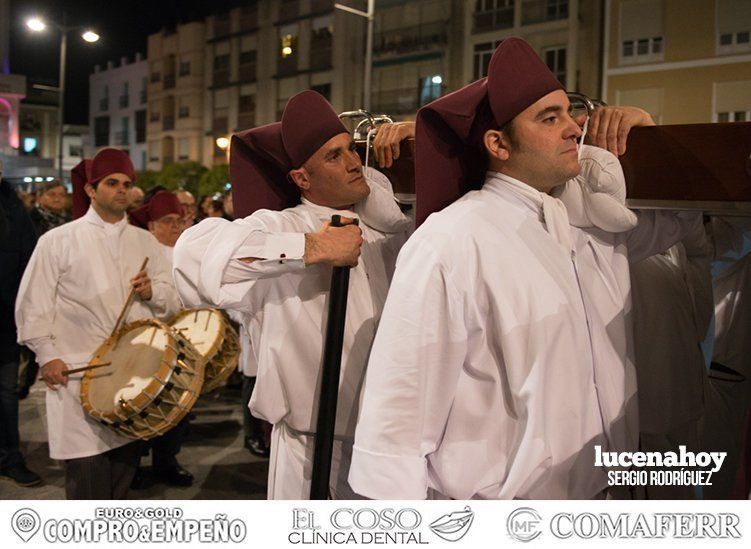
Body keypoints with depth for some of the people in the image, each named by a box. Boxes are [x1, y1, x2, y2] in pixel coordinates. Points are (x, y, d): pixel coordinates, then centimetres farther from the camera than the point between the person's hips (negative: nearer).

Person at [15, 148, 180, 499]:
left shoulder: (145, 242, 12)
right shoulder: (58, 240, 1)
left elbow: (172, 302, 12)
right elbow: (33, 305, -2)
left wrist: (152, 293, -9)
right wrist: (47, 356, -10)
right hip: (78, 376, -4)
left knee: (123, 467, 13)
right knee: (89, 473, -6)